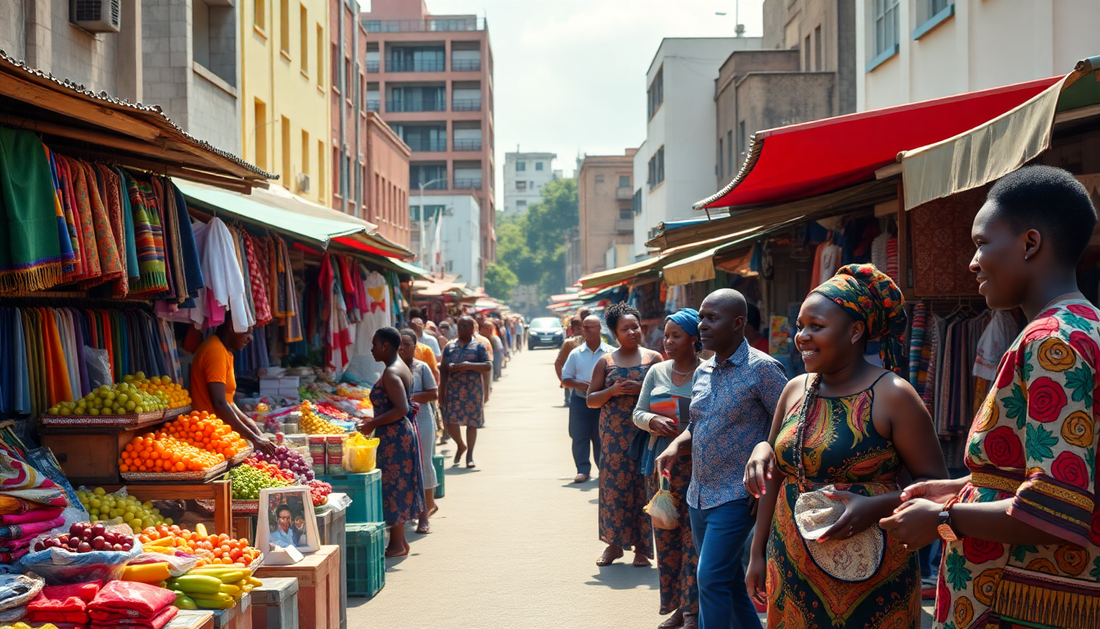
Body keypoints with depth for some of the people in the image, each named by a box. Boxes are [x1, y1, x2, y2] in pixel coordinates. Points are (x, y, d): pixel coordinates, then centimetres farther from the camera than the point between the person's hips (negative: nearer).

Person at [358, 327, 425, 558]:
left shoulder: (391, 374, -18)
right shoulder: (401, 367, 13)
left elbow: (401, 409, -26)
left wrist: (374, 424, -19)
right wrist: (376, 420, 19)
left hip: (393, 436, -10)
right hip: (403, 433, 10)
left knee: (392, 487, -3)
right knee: (399, 486, 14)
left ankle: (397, 544, 3)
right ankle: (399, 541, 21)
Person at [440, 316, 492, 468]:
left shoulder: (478, 346, 4)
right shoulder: (450, 346, 11)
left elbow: (488, 366, -5)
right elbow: (443, 369, 9)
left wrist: (469, 365, -18)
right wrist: (441, 391, 1)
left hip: (473, 389, -2)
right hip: (453, 389, 2)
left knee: (472, 421, 0)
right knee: (451, 421, -5)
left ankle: (470, 455, 11)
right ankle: (461, 446, 23)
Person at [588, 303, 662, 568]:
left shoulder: (654, 358, 6)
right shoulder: (605, 362, 9)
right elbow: (591, 400, 8)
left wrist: (643, 389, -12)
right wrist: (612, 391, -10)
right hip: (614, 434, 1)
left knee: (644, 487, -2)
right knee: (613, 485, -1)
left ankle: (642, 546, 5)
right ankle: (614, 543, 11)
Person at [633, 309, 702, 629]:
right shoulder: (657, 372, 11)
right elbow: (638, 413, 14)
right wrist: (653, 421, -7)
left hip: (695, 466, -5)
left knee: (693, 537, -6)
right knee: (665, 534, 7)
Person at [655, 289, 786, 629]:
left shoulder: (761, 368, -12)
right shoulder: (702, 372, 10)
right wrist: (675, 446, 1)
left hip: (735, 495, -7)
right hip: (698, 495, 8)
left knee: (711, 579, -13)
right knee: (730, 582, 14)